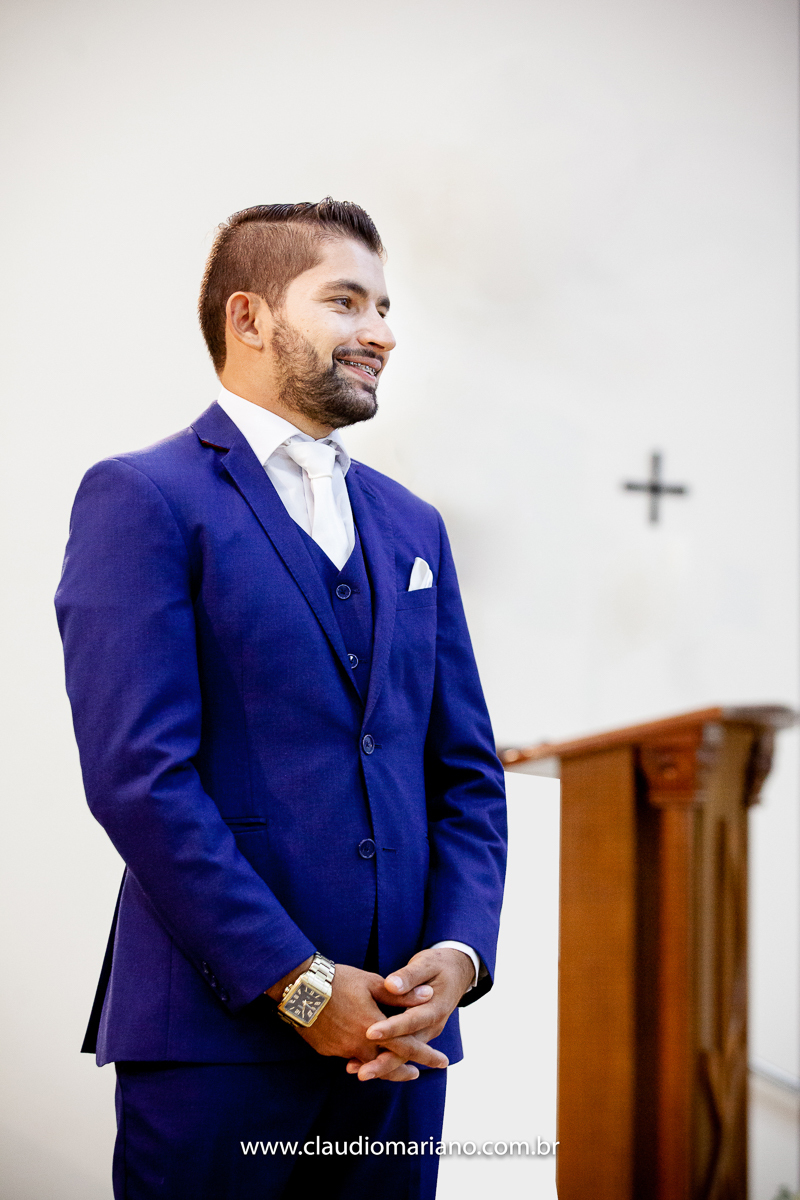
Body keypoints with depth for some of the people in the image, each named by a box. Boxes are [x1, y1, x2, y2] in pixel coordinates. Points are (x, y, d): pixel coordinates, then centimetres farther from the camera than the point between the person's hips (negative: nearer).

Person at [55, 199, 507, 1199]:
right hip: (220, 1035, -6)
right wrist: (300, 985, -15)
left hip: (397, 1036, 6)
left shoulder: (410, 525, 17)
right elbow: (139, 775, -13)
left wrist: (457, 953, -3)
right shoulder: (141, 498, -4)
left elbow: (467, 774, 14)